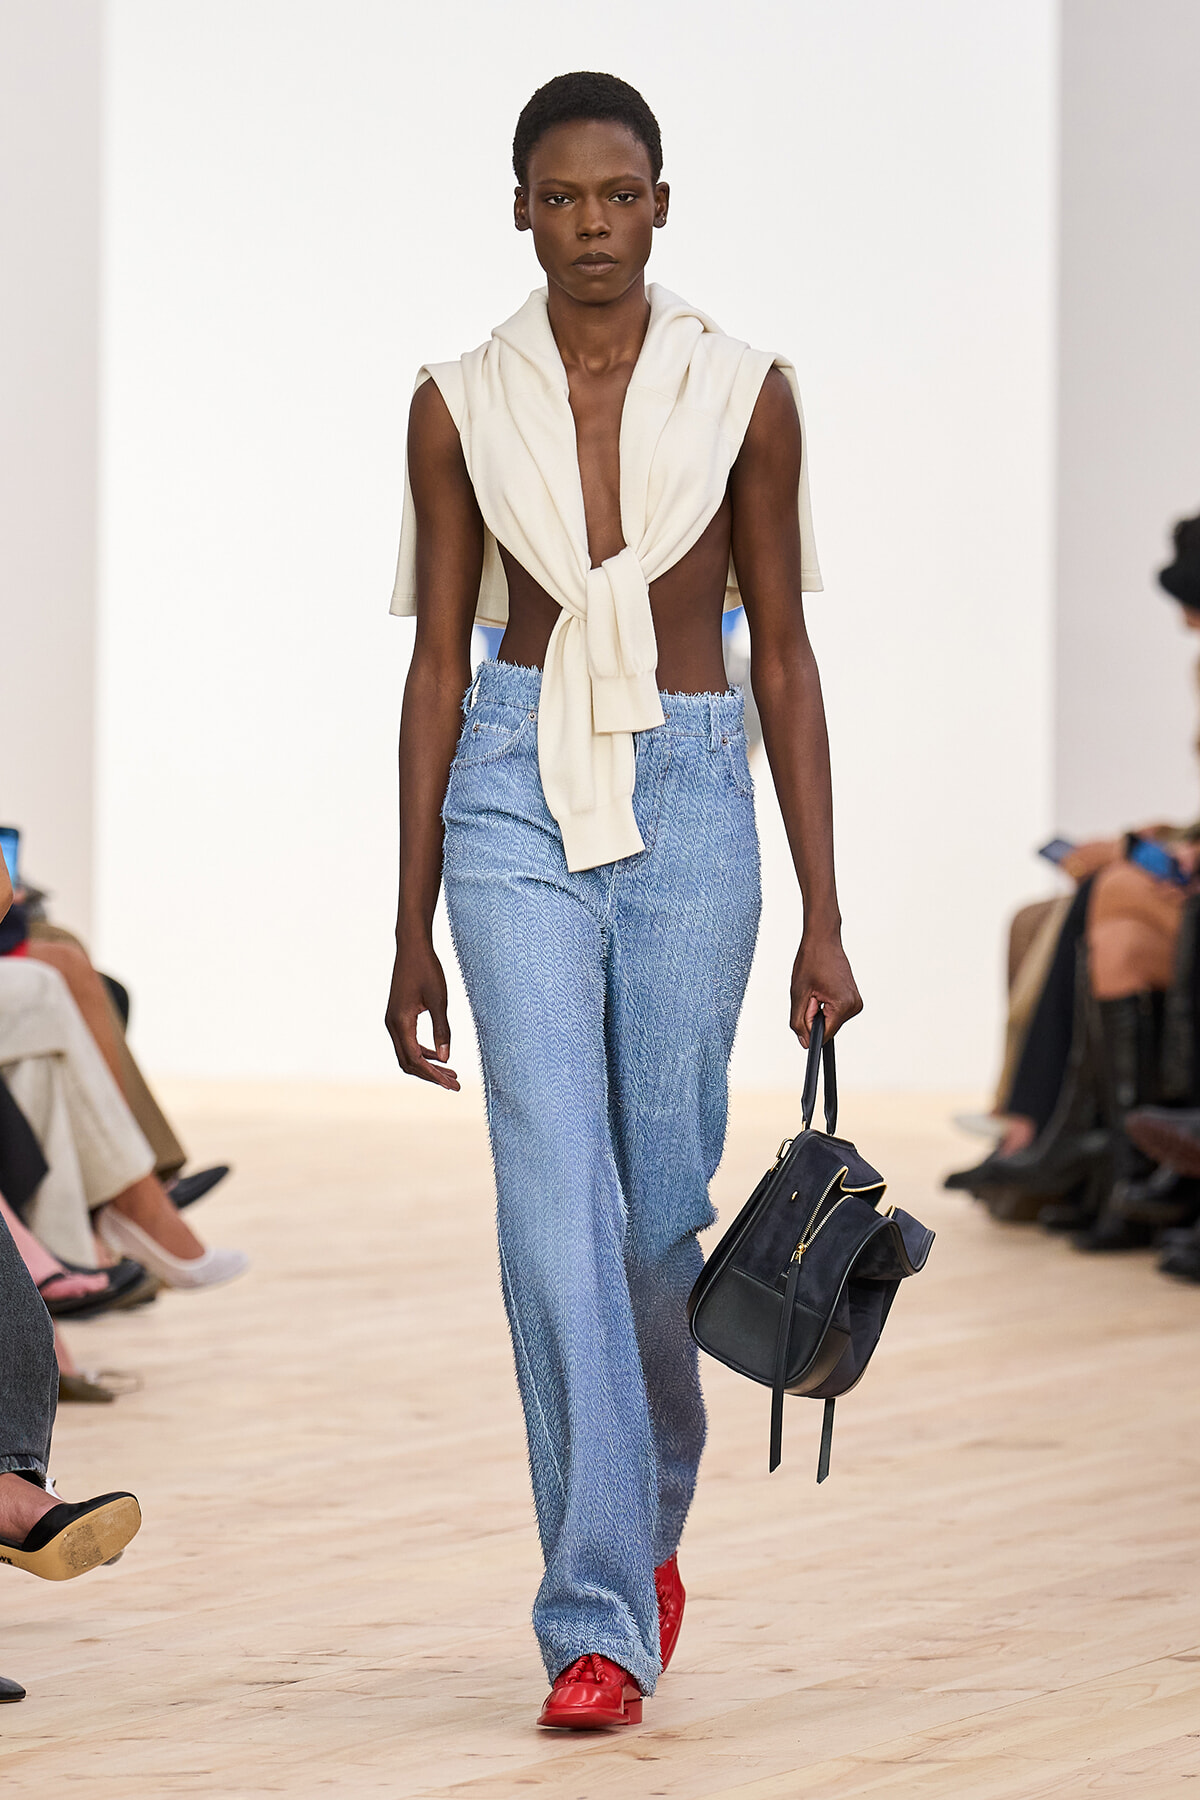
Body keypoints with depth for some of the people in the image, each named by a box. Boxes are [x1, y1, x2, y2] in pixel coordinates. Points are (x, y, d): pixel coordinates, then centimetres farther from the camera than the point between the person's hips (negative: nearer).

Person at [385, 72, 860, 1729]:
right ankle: (600, 1623, -9)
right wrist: (411, 932, 5)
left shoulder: (745, 395, 1)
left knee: (659, 1211, 5)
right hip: (517, 799, 0)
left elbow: (783, 656, 3)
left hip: (690, 801, 0)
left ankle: (644, 1528, 33)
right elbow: (438, 666, 6)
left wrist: (823, 921, -1)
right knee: (554, 1201, -12)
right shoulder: (462, 408, 3)